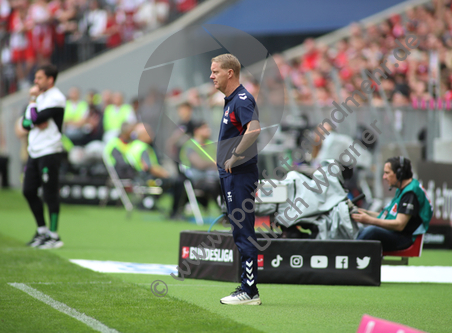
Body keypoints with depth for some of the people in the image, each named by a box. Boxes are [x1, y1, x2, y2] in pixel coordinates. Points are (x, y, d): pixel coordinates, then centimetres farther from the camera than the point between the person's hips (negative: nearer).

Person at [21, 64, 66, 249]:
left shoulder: (56, 99, -11)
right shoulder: (40, 97, 17)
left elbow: (36, 119, -19)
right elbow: (26, 123, 12)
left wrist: (33, 100, -7)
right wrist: (36, 123, -8)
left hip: (49, 152, -9)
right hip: (34, 152, 9)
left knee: (50, 194, -7)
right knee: (29, 191, 10)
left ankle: (54, 236, -3)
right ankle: (42, 230, 21)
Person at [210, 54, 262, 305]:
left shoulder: (243, 100, -15)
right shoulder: (231, 100, 17)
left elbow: (254, 129, -32)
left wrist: (234, 158, -24)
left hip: (240, 173, -10)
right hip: (230, 174, 10)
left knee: (244, 232, -9)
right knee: (241, 232, 12)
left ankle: (250, 291, -7)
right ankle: (247, 288, 16)